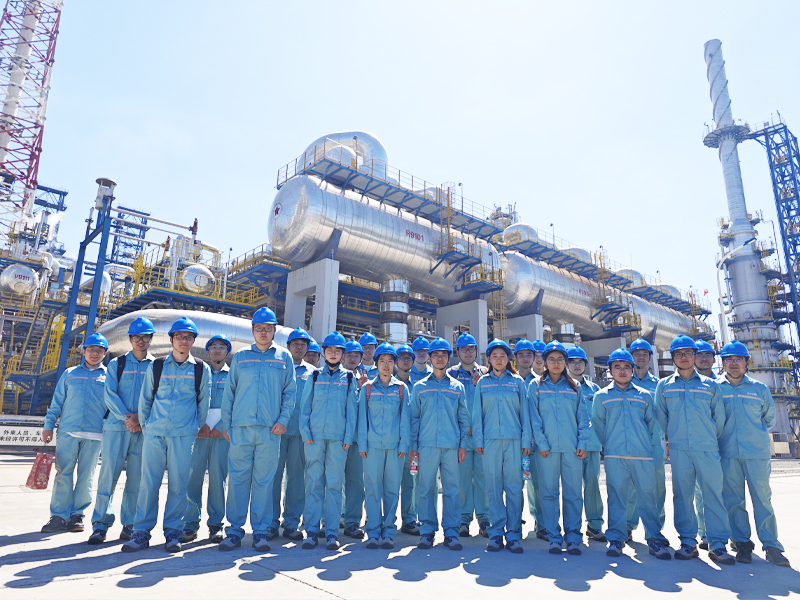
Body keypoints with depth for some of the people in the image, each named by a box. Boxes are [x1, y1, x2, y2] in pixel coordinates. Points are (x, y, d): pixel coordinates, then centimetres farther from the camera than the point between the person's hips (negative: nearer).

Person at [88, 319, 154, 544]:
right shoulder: (116, 364, 10)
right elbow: (110, 395, 1)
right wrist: (127, 417, -12)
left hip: (144, 430, 0)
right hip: (116, 426, 0)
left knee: (136, 478, 3)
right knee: (108, 474, -2)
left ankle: (129, 525, 12)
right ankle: (101, 524, 8)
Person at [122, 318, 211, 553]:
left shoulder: (202, 370, 6)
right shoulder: (155, 366, 9)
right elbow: (144, 399, 15)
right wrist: (145, 425, 12)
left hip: (183, 435, -1)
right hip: (154, 433, 1)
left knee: (178, 484, 1)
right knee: (148, 482, 2)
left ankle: (173, 532, 12)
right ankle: (141, 533, 13)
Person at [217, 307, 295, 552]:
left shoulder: (284, 357, 9)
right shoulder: (240, 356, 10)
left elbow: (290, 392, 6)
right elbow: (229, 392, 10)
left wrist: (283, 420, -5)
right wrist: (226, 424, 4)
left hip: (270, 430, -1)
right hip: (241, 428, 1)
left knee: (264, 480, 4)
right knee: (238, 478, 3)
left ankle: (261, 531, 15)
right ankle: (234, 530, 15)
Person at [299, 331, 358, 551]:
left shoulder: (348, 378, 8)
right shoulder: (315, 376, 10)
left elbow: (352, 410, 5)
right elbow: (305, 406, 8)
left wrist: (348, 437, -3)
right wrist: (305, 432, -2)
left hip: (338, 438, -1)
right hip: (315, 436, 1)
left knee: (334, 484, 1)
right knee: (313, 483, 3)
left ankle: (332, 532, 8)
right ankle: (311, 531, 11)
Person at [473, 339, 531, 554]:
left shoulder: (518, 382, 8)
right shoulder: (483, 383, 9)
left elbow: (524, 413, 7)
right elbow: (477, 413, 8)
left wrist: (526, 441, 1)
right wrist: (478, 440, 1)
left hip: (513, 440, 0)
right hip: (490, 440, 0)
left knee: (514, 487, 0)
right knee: (493, 488, 4)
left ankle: (513, 534, 10)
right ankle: (496, 533, 13)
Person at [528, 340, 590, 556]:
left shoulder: (574, 387, 11)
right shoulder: (535, 386, 6)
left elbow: (583, 418, 8)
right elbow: (534, 418, 0)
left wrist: (582, 444, -2)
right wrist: (541, 443, -8)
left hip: (572, 447, 1)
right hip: (547, 447, -1)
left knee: (573, 493, 3)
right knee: (549, 492, 2)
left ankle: (573, 537, 13)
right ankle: (554, 538, 11)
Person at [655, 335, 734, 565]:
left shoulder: (710, 385, 7)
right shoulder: (664, 385, 7)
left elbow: (719, 417, 12)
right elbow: (661, 417, 12)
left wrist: (712, 440, 13)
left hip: (708, 449, 0)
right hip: (679, 450, 0)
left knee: (713, 493, -1)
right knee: (682, 495, 3)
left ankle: (717, 544, 7)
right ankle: (688, 542, 12)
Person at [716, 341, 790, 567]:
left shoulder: (760, 389, 6)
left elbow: (769, 416, 19)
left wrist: (759, 434, 17)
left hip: (757, 452, 0)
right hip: (728, 453, 0)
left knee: (762, 498, 0)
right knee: (733, 499, 4)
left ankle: (771, 546, 8)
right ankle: (742, 543, 13)